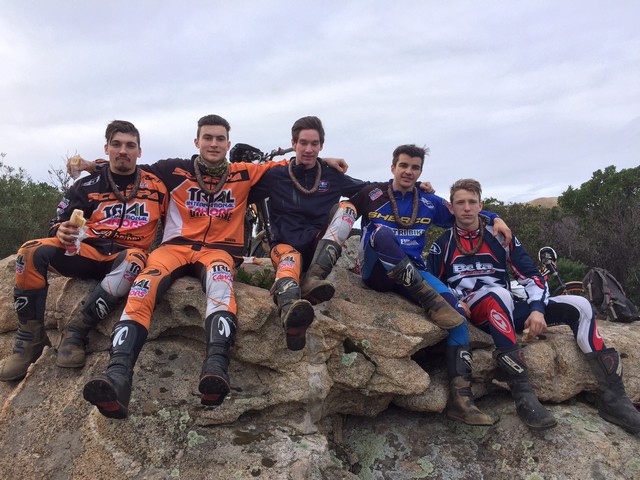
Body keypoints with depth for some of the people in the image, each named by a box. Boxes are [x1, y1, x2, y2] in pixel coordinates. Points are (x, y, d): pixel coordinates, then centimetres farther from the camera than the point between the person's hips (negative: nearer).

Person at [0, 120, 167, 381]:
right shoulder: (88, 186, 11)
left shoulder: (155, 186, 9)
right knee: (32, 252, -26)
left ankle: (76, 331, -29)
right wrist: (61, 232, -14)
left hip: (125, 256, -2)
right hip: (86, 252, 2)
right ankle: (30, 338, -16)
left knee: (133, 261, -40)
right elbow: (59, 223, 10)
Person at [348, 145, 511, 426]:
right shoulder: (371, 194, 5)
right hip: (376, 273, -3)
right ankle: (431, 302, -42)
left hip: (413, 274, 3)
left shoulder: (429, 203, 15)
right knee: (381, 232, -36)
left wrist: (494, 218, 11)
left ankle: (461, 399, -23)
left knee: (457, 313, -23)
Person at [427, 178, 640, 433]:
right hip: (473, 314, -4)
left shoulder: (500, 237, 10)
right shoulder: (442, 245, 5)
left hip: (507, 311, 4)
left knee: (579, 305, -10)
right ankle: (523, 396, -41)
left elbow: (532, 275, 7)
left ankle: (614, 398, -11)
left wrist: (537, 309, -10)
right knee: (499, 293, -38)